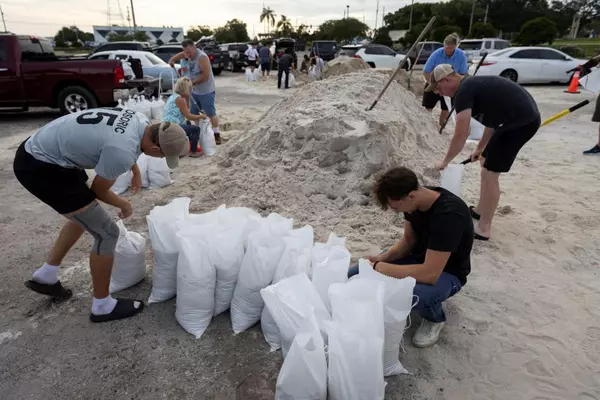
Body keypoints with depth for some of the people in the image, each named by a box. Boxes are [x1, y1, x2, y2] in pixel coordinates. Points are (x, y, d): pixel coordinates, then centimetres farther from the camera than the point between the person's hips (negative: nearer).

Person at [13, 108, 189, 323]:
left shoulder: (141, 121, -6)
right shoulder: (122, 153, -32)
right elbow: (99, 191, -12)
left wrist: (136, 170, 27)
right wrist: (124, 205, 6)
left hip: (41, 150, 10)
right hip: (39, 166, -10)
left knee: (84, 215, 27)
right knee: (107, 232, -7)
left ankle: (46, 276, 40)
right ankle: (103, 306, 12)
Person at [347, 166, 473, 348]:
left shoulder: (449, 216, -36)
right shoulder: (415, 199, -14)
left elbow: (430, 273, -39)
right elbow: (409, 240, 0)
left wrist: (381, 268, -32)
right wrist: (384, 257, -17)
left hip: (447, 272, -5)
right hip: (418, 257, 6)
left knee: (417, 295, -41)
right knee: (352, 277, -7)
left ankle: (435, 318, -6)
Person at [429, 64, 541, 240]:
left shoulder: (463, 92, -13)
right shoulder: (473, 85, 17)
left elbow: (461, 135, -18)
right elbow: (492, 119, 27)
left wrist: (445, 162, -5)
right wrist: (480, 149, 35)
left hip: (521, 121, -10)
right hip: (524, 117, 10)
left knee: (490, 172, -5)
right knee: (486, 162, 20)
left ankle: (483, 229, 4)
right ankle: (481, 210, 34)